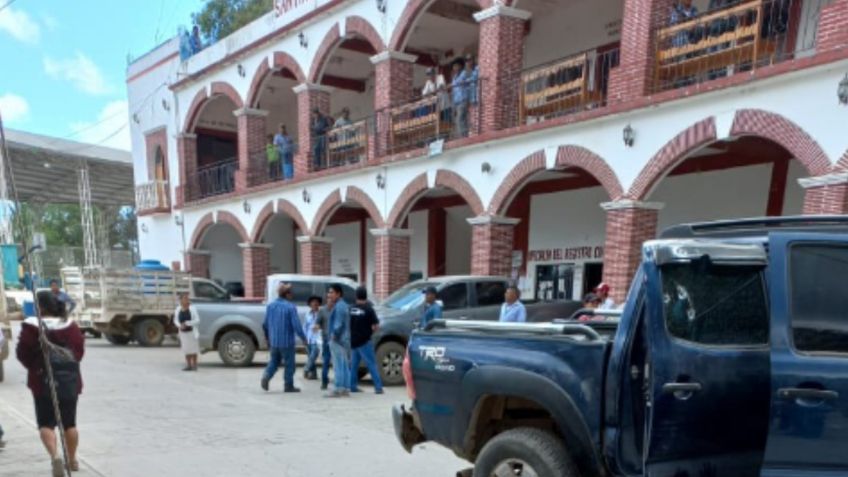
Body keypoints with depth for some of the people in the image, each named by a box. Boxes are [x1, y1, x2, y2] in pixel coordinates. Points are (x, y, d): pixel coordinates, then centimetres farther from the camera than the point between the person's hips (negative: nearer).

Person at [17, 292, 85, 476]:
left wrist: (35, 367, 13)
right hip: (70, 380, 4)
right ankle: (72, 460, 23)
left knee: (46, 423, 2)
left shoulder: (31, 328, -10)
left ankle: (55, 455, -20)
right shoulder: (71, 326, 2)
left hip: (44, 381, -3)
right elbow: (80, 349, 6)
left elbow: (23, 353, -5)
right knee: (69, 422, 14)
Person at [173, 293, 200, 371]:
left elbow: (197, 320, -10)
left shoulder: (192, 308, -8)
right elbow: (176, 320, 10)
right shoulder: (178, 309, 5)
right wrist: (179, 325, -10)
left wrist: (187, 323, -18)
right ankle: (188, 365, 17)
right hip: (183, 332, 4)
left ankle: (194, 365, 10)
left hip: (191, 332, -4)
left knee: (193, 349, 1)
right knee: (186, 349, 9)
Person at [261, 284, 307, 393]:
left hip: (274, 341, 5)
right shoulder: (290, 307, -14)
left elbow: (265, 324, 9)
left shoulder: (270, 306, 4)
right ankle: (288, 386, 13)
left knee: (274, 361, 18)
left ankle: (266, 376, -5)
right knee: (289, 364, 8)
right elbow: (296, 325, -17)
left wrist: (268, 337, 24)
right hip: (287, 342, -5)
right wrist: (303, 338, -3)